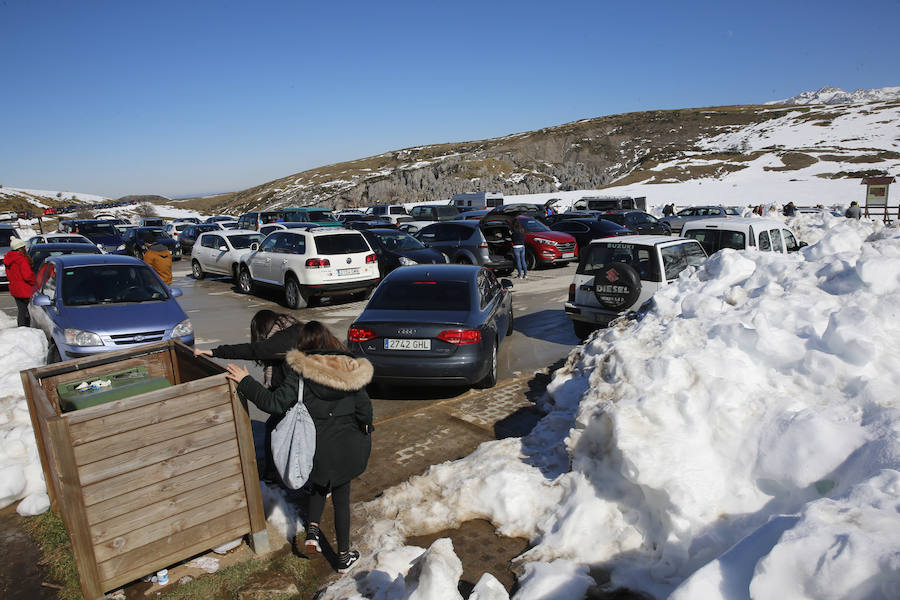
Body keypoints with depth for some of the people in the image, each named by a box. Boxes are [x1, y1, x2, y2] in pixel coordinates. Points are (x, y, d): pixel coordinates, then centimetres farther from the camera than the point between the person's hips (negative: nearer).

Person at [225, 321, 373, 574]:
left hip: (316, 445, -1)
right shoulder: (351, 369, -6)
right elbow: (364, 408, 0)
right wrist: (365, 432, 19)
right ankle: (344, 556, 25)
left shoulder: (299, 371, -14)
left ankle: (312, 529, 14)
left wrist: (245, 382, -9)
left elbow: (277, 403, -17)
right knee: (341, 497, 16)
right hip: (347, 445, 1)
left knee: (319, 486, 30)